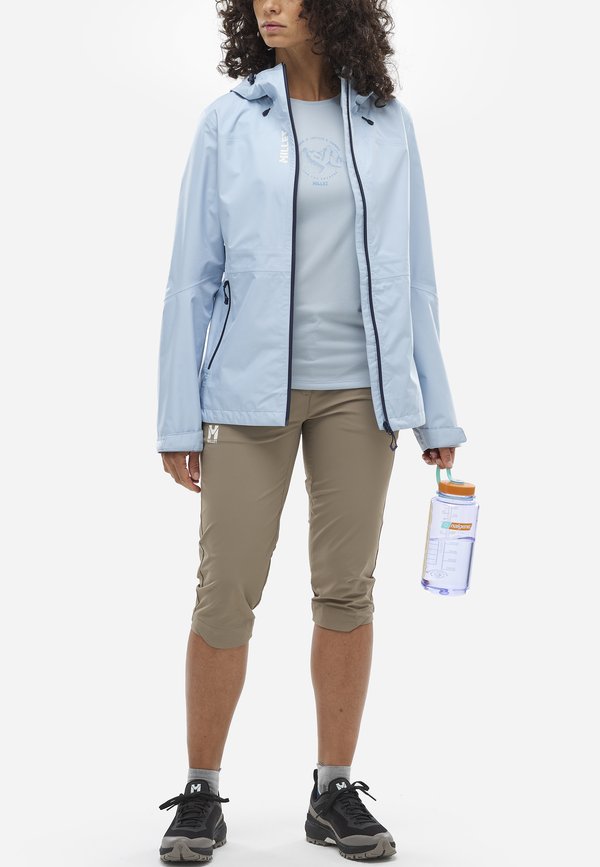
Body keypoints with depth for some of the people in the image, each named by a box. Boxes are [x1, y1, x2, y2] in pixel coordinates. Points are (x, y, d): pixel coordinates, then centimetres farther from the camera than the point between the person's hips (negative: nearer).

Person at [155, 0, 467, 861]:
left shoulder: (387, 124, 6)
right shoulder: (228, 122, 1)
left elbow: (414, 272, 8)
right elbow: (194, 276, 0)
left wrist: (436, 410, 5)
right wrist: (180, 419, -4)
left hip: (357, 388, 2)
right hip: (251, 388, -1)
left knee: (347, 589, 6)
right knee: (227, 591, 0)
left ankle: (335, 791, 18)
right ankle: (201, 792, 13)